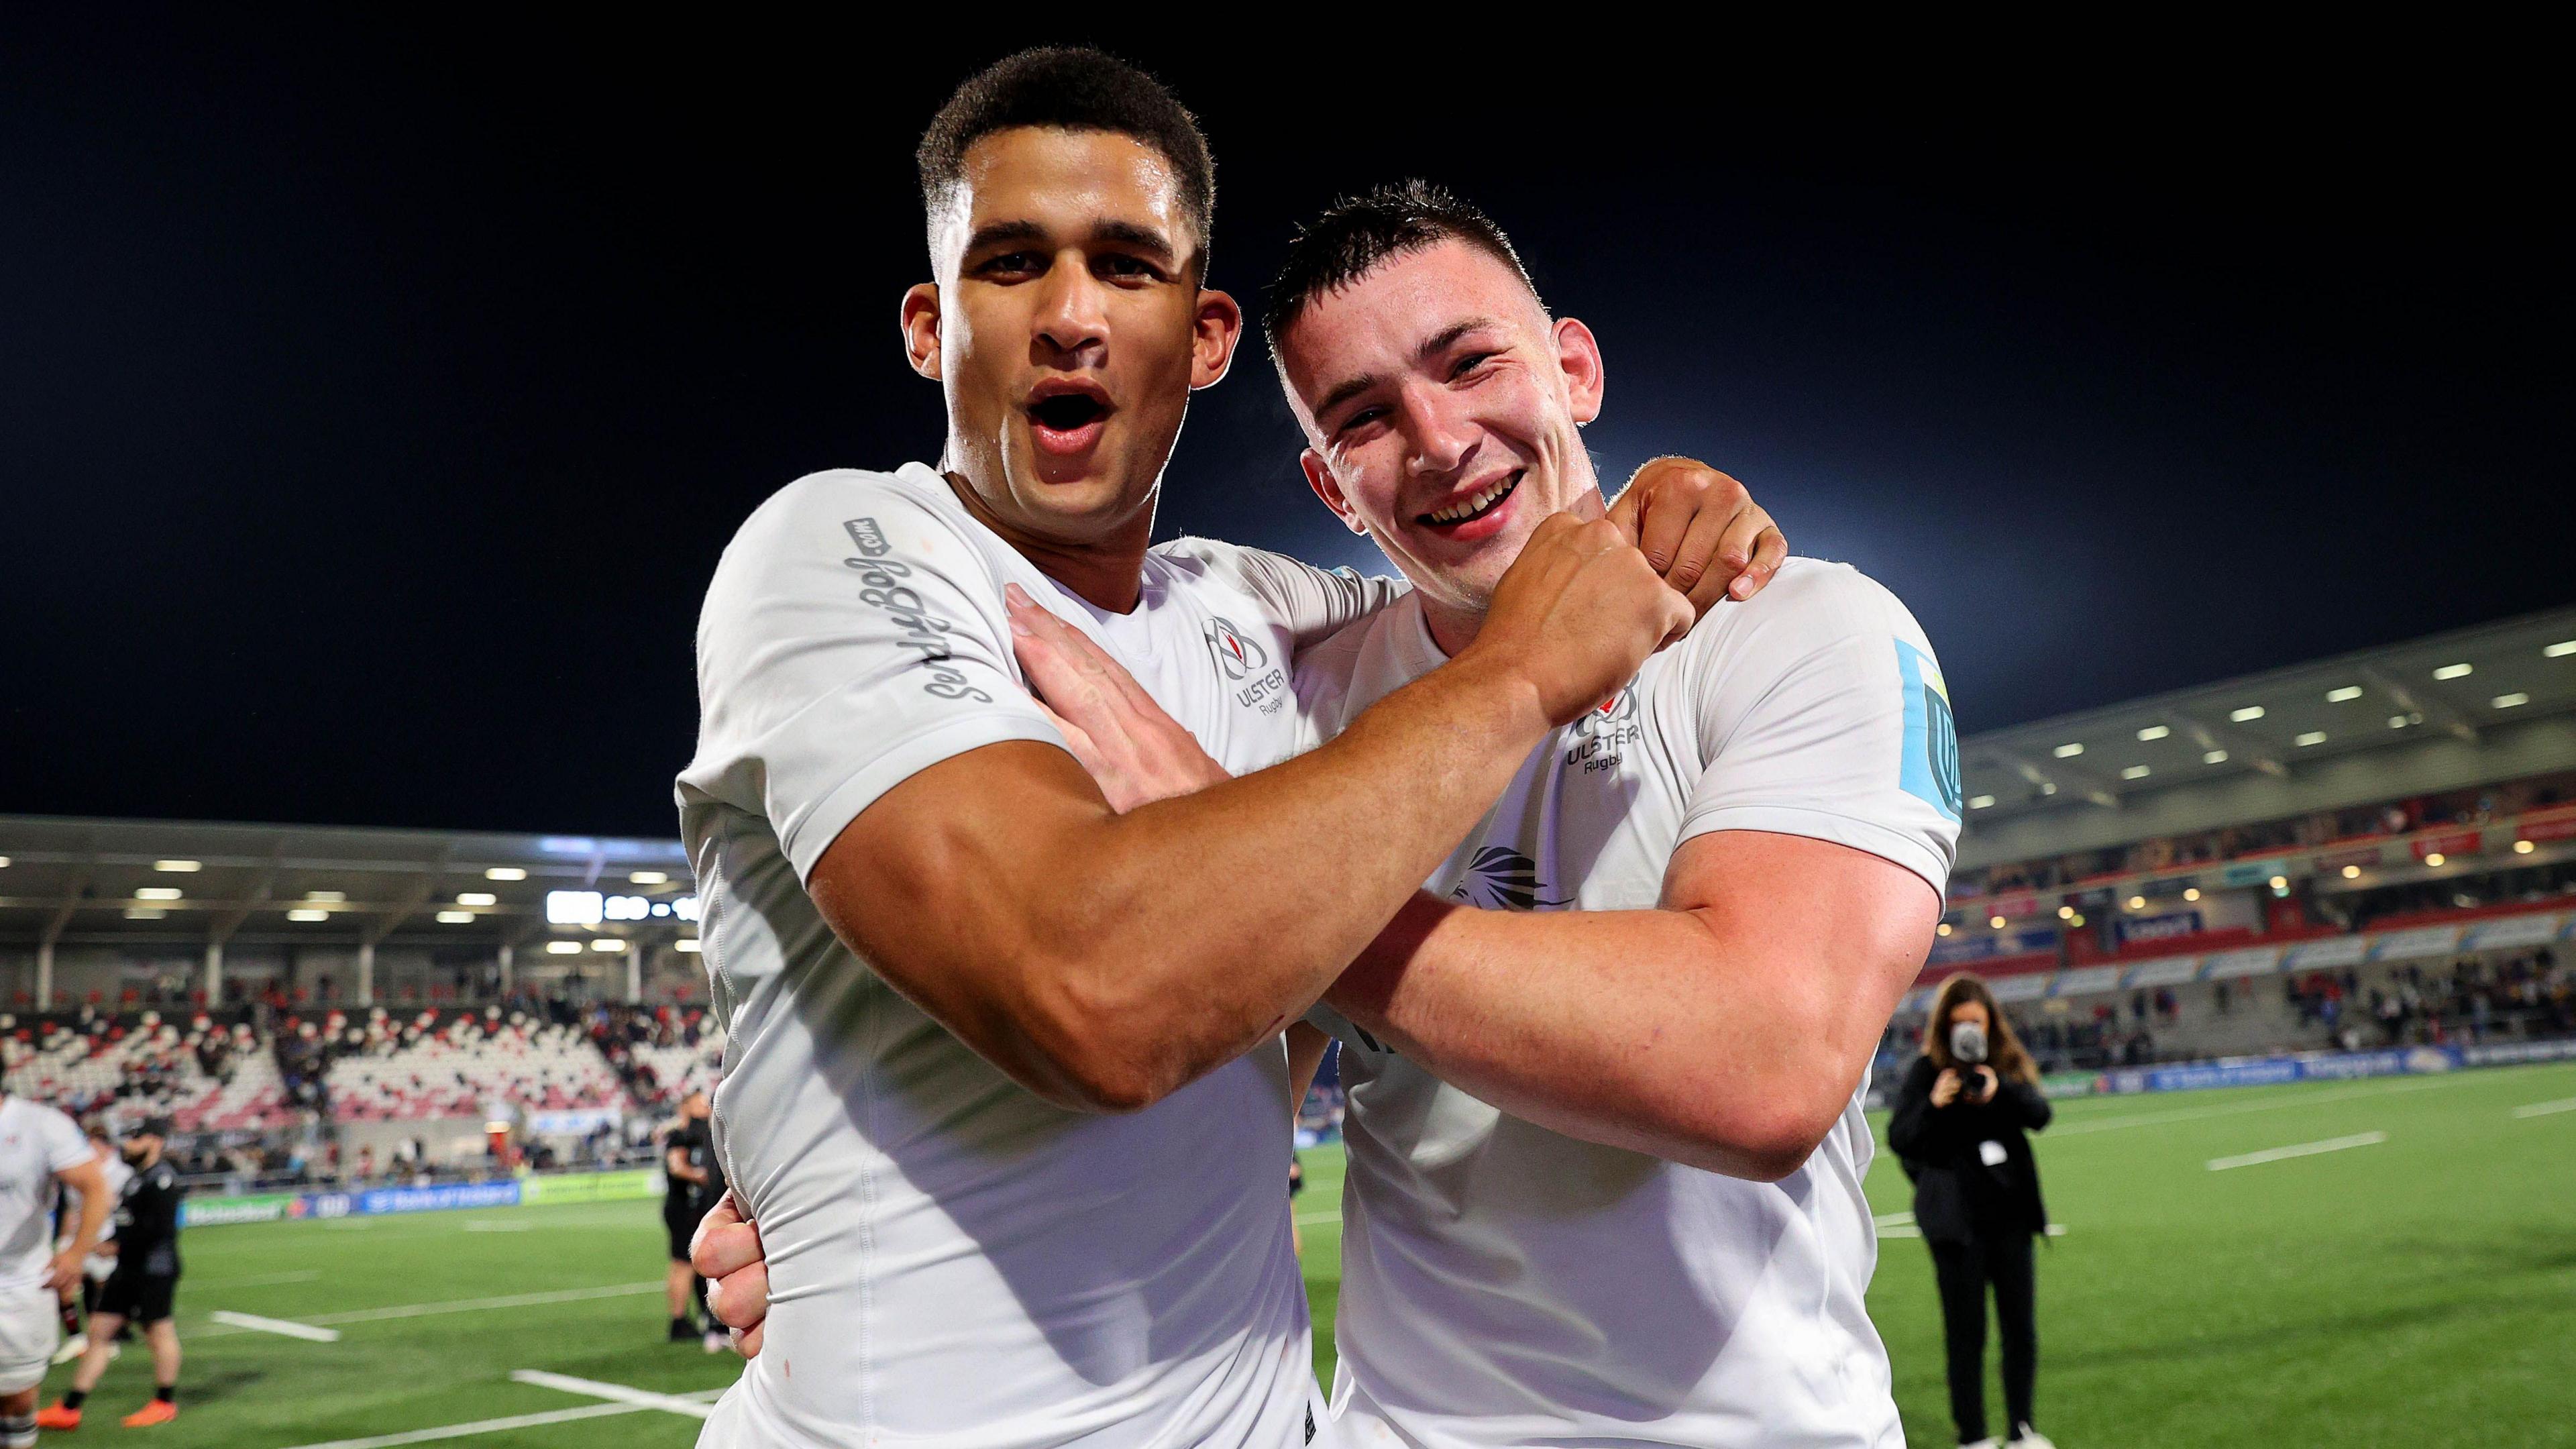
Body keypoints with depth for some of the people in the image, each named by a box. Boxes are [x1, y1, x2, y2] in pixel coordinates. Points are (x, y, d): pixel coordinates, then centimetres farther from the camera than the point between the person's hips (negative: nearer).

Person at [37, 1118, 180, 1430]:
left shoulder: (161, 1179, -16)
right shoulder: (136, 1178, 16)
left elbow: (159, 1228, -23)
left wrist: (118, 1246, -17)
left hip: (154, 1270, -10)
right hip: (126, 1270, 10)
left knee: (159, 1332, 0)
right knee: (99, 1331, 9)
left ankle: (165, 1404, 12)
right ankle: (69, 1410, 13)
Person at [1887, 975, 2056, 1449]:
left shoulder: (2008, 1063, 6)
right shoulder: (1927, 1069, -4)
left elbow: (2039, 1114, -7)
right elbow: (1898, 1139, -6)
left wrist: (2001, 1089, -25)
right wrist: (1933, 1105, -24)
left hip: (2010, 1210, 3)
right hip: (1956, 1216, -3)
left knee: (2021, 1325, 8)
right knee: (1966, 1332, 2)